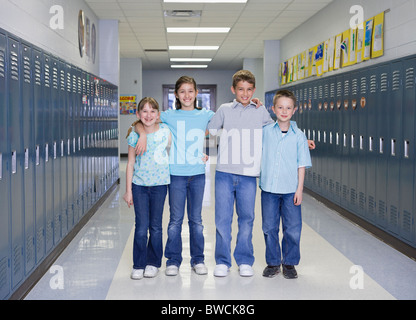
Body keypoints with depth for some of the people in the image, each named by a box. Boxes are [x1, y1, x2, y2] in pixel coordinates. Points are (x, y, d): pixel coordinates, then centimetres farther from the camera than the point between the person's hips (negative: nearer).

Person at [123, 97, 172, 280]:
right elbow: (131, 163, 4)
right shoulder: (134, 135, -2)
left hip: (159, 184, 0)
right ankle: (138, 265, 12)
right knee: (141, 227, -2)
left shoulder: (165, 132, -3)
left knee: (155, 227, 8)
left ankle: (153, 263, 23)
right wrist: (128, 190, 4)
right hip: (139, 185, 0)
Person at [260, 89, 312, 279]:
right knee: (269, 228, 8)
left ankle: (289, 263, 20)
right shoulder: (265, 132, 2)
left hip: (290, 190, -1)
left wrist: (300, 189, -4)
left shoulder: (298, 136, 0)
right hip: (268, 188, 1)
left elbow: (302, 165, 1)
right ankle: (273, 262, 22)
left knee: (293, 229, 4)